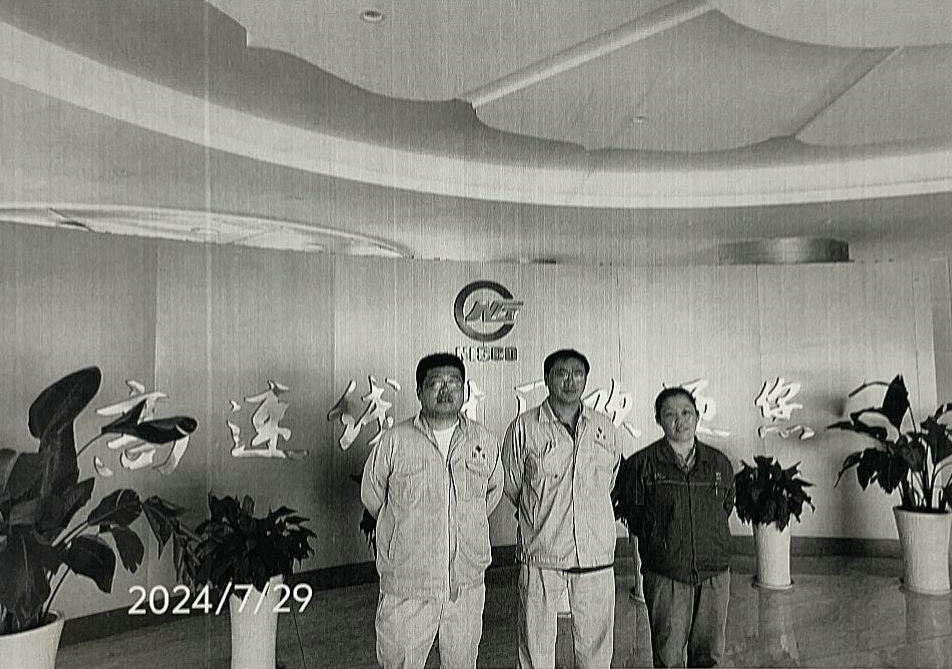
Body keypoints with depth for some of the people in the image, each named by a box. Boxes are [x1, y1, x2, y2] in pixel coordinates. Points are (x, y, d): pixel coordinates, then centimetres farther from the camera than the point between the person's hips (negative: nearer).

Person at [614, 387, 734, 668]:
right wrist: (658, 540, 5)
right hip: (666, 577, -3)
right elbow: (630, 511, 3)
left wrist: (710, 541, 13)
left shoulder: (720, 463, 5)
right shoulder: (641, 464, -7)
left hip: (715, 573, 4)